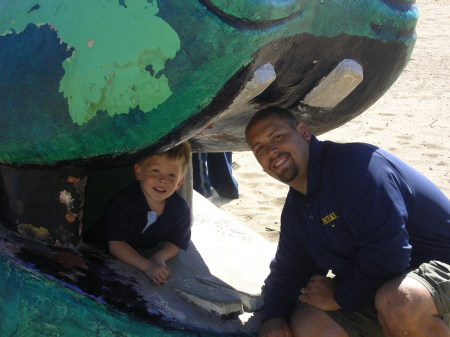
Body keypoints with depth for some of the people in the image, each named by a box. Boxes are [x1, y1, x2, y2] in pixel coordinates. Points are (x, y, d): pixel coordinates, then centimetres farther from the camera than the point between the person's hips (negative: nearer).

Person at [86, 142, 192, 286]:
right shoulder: (123, 202, -23)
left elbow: (175, 243, -2)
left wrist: (159, 257, -26)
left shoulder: (180, 208, -11)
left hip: (147, 256, 4)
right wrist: (147, 266, -39)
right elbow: (115, 244, -27)